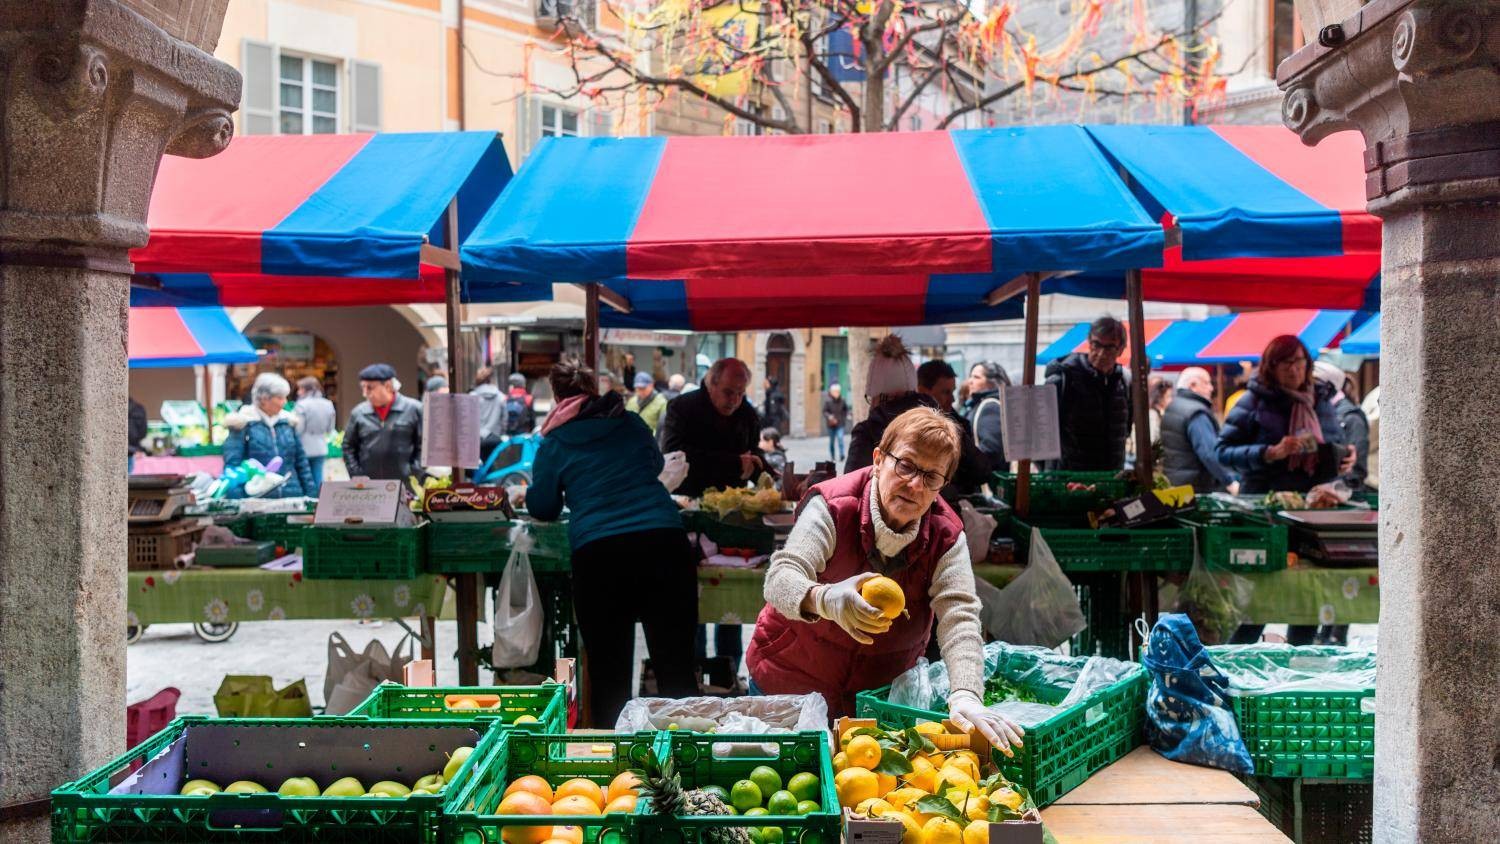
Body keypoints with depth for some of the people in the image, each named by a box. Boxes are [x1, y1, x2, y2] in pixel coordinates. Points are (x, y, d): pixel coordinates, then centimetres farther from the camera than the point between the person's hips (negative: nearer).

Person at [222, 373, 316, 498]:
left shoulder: (288, 422, 12)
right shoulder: (244, 424, -2)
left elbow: (301, 461, 17)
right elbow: (231, 464, -7)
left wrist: (310, 495, 11)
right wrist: (235, 501, -17)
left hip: (291, 497, 4)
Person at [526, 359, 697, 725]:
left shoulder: (555, 444, 10)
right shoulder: (632, 424, 17)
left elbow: (542, 509, 18)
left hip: (597, 552, -2)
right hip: (664, 540, 2)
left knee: (609, 675, 6)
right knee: (676, 670, 4)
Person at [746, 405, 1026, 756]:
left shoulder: (947, 537, -11)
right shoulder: (832, 507, -21)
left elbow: (959, 616, -24)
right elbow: (781, 577, -34)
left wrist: (965, 697, -43)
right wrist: (824, 599, -58)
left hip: (882, 689, 3)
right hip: (792, 682, -2)